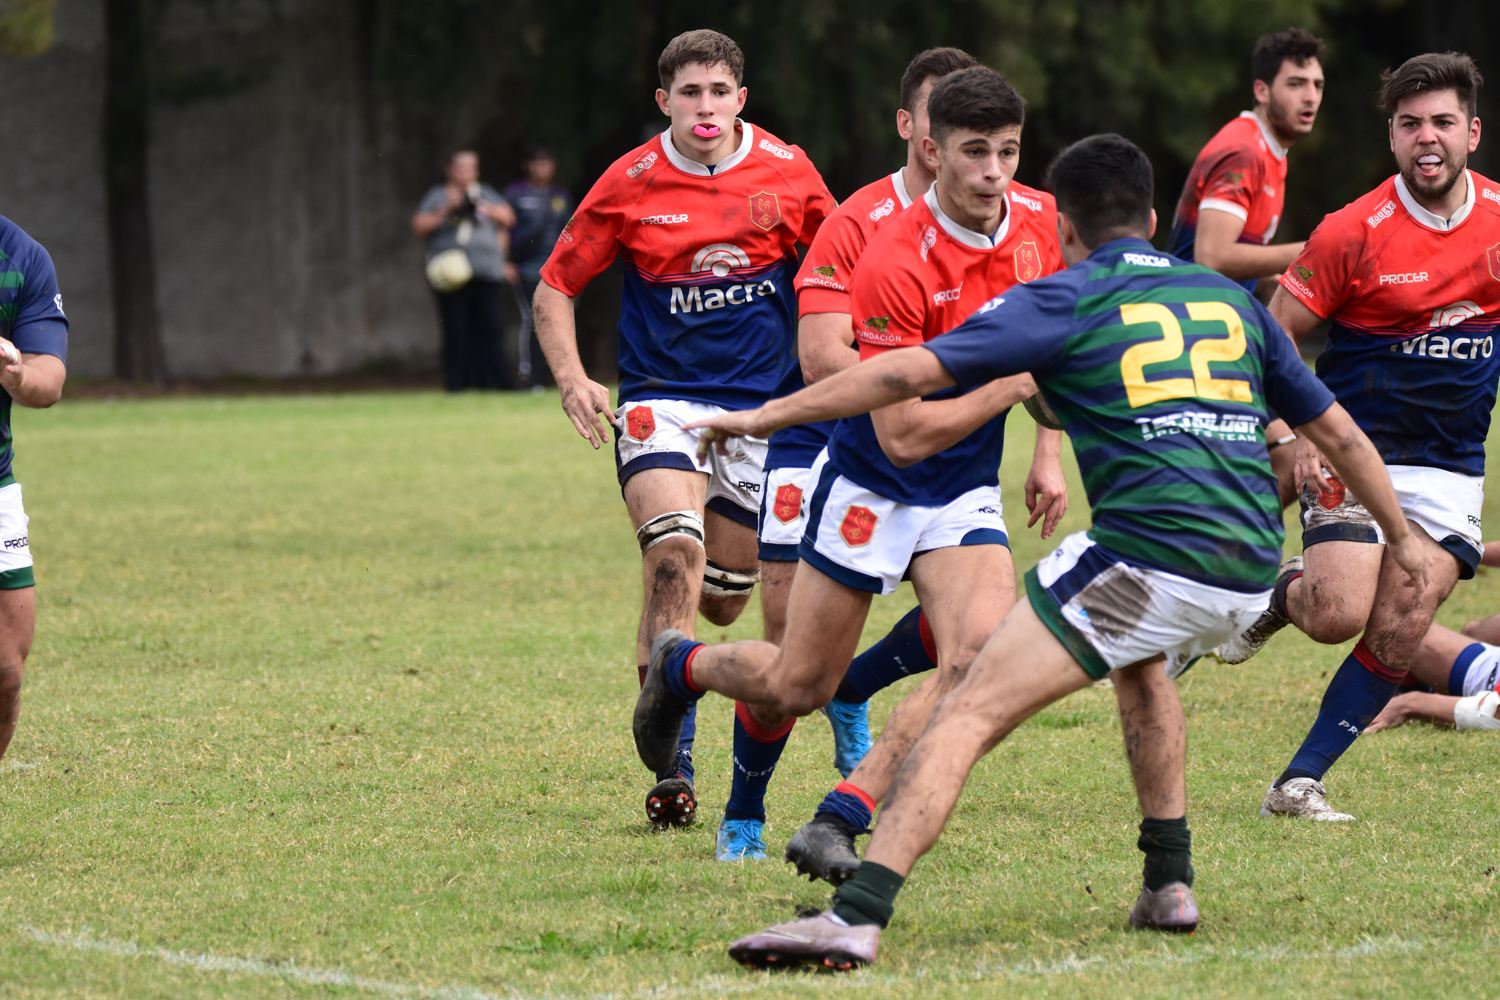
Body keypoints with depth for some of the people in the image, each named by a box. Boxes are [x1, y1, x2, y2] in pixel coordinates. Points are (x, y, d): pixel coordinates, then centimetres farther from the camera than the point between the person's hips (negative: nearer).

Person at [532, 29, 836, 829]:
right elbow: (554, 288, 4)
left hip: (762, 403, 2)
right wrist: (572, 379, -11)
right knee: (676, 554, -25)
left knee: (723, 602, 8)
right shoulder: (629, 185, -5)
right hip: (660, 397, -2)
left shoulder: (787, 173, -2)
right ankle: (672, 762, -24)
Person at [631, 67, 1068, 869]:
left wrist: (1048, 451, 6)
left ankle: (843, 817, -12)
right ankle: (679, 665, 41)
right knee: (795, 689, 7)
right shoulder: (894, 263, -27)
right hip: (872, 490, -4)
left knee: (983, 661, -21)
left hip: (966, 493, 4)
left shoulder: (1040, 222, -8)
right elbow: (903, 434, -27)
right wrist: (1017, 383, -27)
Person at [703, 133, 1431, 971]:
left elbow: (908, 373, 1)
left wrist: (767, 416, 10)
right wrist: (1403, 537, 41)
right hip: (1251, 571, 6)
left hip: (1150, 552, -6)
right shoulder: (1233, 299, 22)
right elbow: (1338, 432, 28)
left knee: (969, 714, -7)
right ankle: (1170, 886, 32)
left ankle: (857, 916, -22)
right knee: (1141, 666, 38)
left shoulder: (1064, 301, 7)